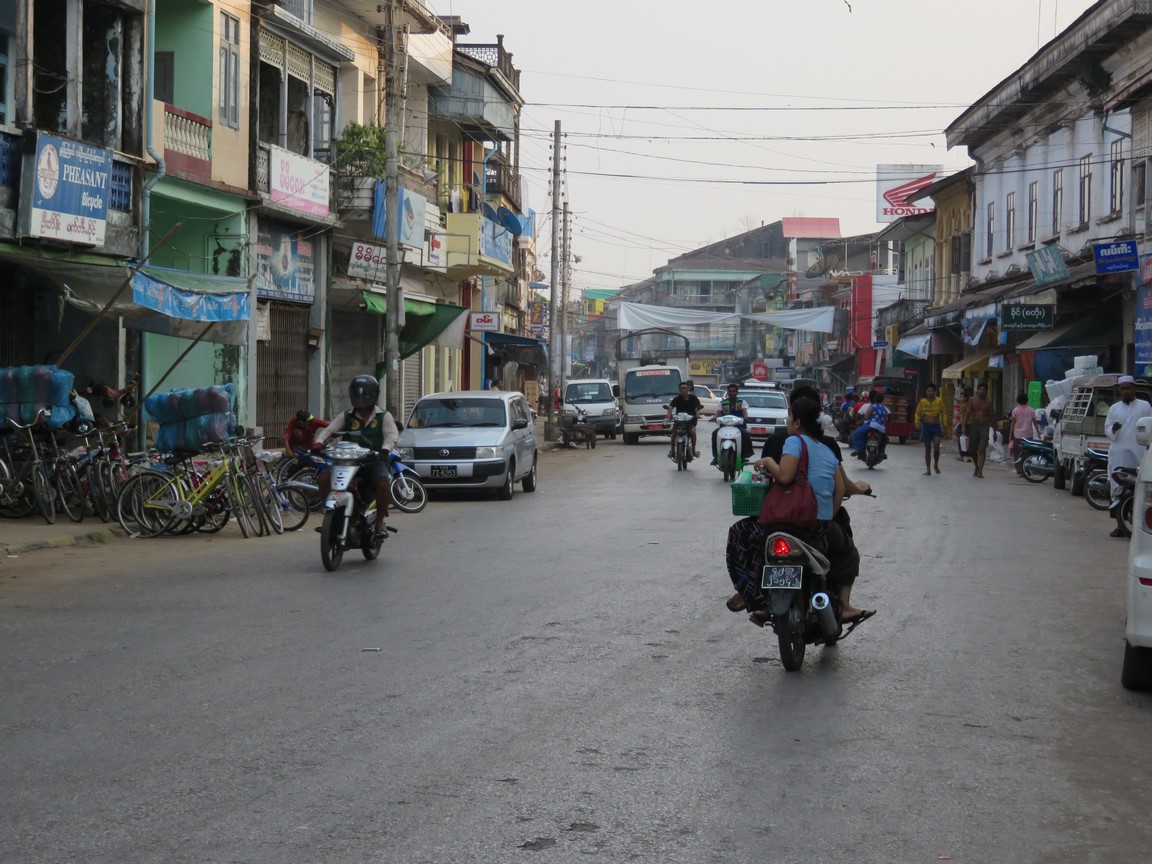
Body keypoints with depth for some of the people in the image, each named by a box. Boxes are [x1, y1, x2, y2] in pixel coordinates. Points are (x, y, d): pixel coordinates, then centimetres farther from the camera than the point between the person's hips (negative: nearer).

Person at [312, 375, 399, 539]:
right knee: (323, 477, -21)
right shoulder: (346, 417, 16)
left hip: (374, 461, -3)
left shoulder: (384, 417, 10)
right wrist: (318, 442, -21)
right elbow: (329, 429, 1)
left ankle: (380, 523, -18)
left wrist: (386, 448, -30)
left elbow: (391, 434, -7)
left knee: (382, 482, -34)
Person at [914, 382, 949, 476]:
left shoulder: (939, 401, 0)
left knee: (936, 448, -11)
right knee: (927, 449, 5)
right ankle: (928, 469, 11)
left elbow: (944, 414, 4)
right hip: (926, 426, 1)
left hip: (936, 426, -1)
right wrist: (917, 422, -9)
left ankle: (936, 465, 14)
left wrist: (945, 426, 0)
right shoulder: (922, 402, 1)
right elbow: (917, 413, 9)